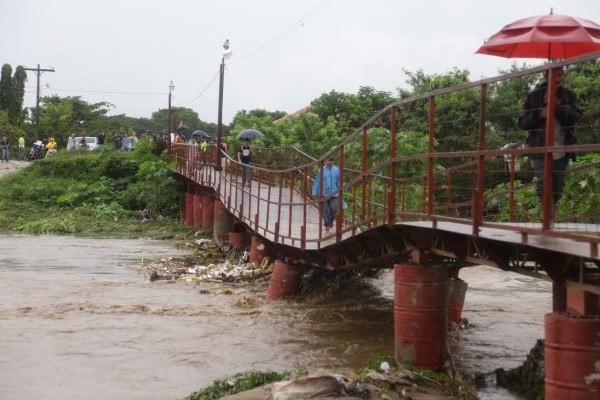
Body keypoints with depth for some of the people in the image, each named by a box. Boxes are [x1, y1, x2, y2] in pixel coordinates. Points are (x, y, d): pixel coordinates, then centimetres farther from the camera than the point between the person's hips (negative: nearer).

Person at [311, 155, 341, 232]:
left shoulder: (336, 170, 3)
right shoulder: (321, 170, -2)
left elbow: (339, 182, 10)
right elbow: (317, 182, 1)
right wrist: (314, 193, -2)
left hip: (333, 194, 1)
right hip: (324, 194, -1)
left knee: (334, 209, -6)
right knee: (325, 210, 2)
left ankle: (331, 221, 21)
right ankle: (327, 225, 14)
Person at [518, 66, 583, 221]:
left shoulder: (569, 96, 8)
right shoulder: (534, 96, 2)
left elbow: (577, 115, -9)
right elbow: (522, 123, 1)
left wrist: (556, 106, -19)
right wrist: (539, 115, -16)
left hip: (561, 151, 3)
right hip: (540, 150, -2)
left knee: (557, 188, 8)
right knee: (544, 185, -16)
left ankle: (549, 215, 27)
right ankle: (550, 216, -13)